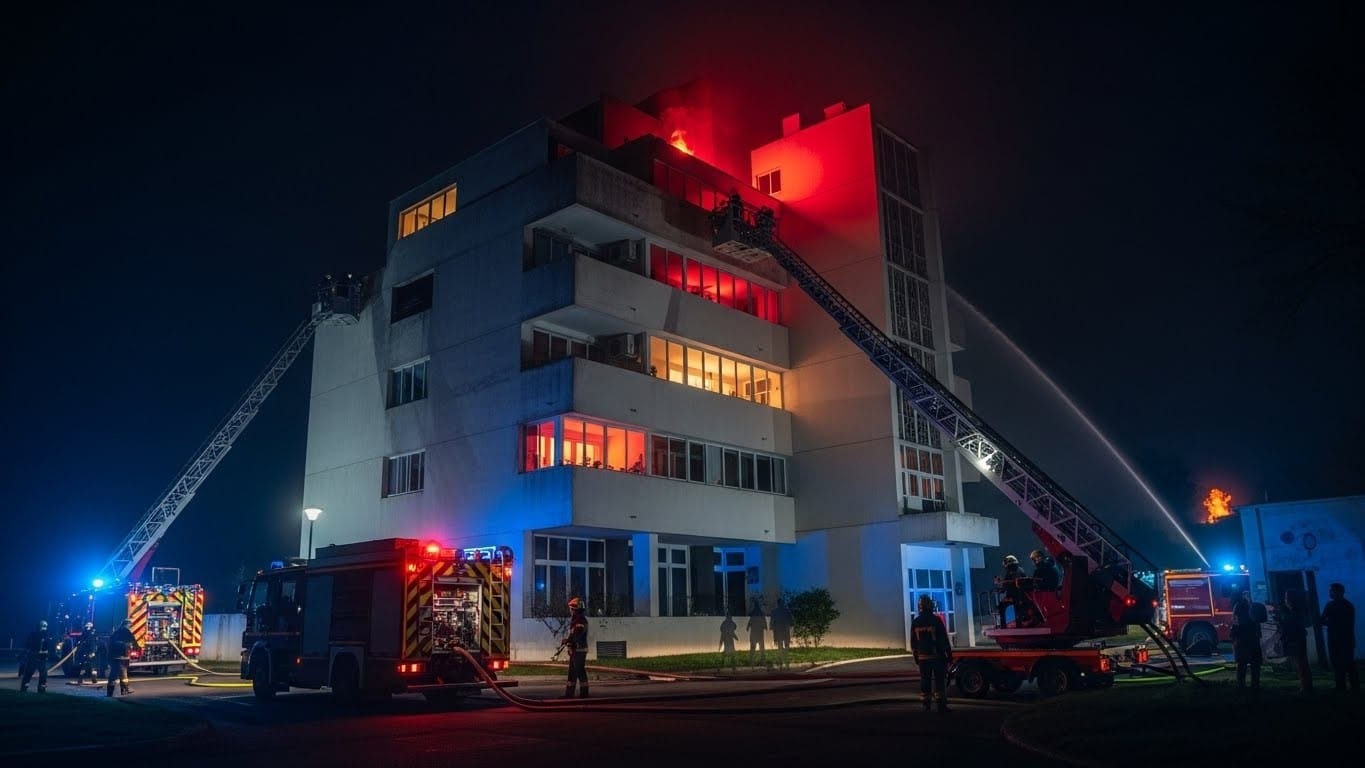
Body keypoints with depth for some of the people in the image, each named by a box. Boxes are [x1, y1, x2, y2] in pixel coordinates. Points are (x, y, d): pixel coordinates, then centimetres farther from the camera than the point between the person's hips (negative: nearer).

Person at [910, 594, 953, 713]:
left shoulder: (915, 622, 3)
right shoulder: (936, 620, -9)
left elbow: (913, 642, 8)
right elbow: (944, 639, -8)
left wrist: (916, 656, 16)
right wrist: (949, 654, -1)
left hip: (922, 657, 3)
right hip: (937, 656, -3)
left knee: (925, 681, 6)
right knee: (939, 680, 0)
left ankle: (926, 706, 7)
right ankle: (941, 706, -1)